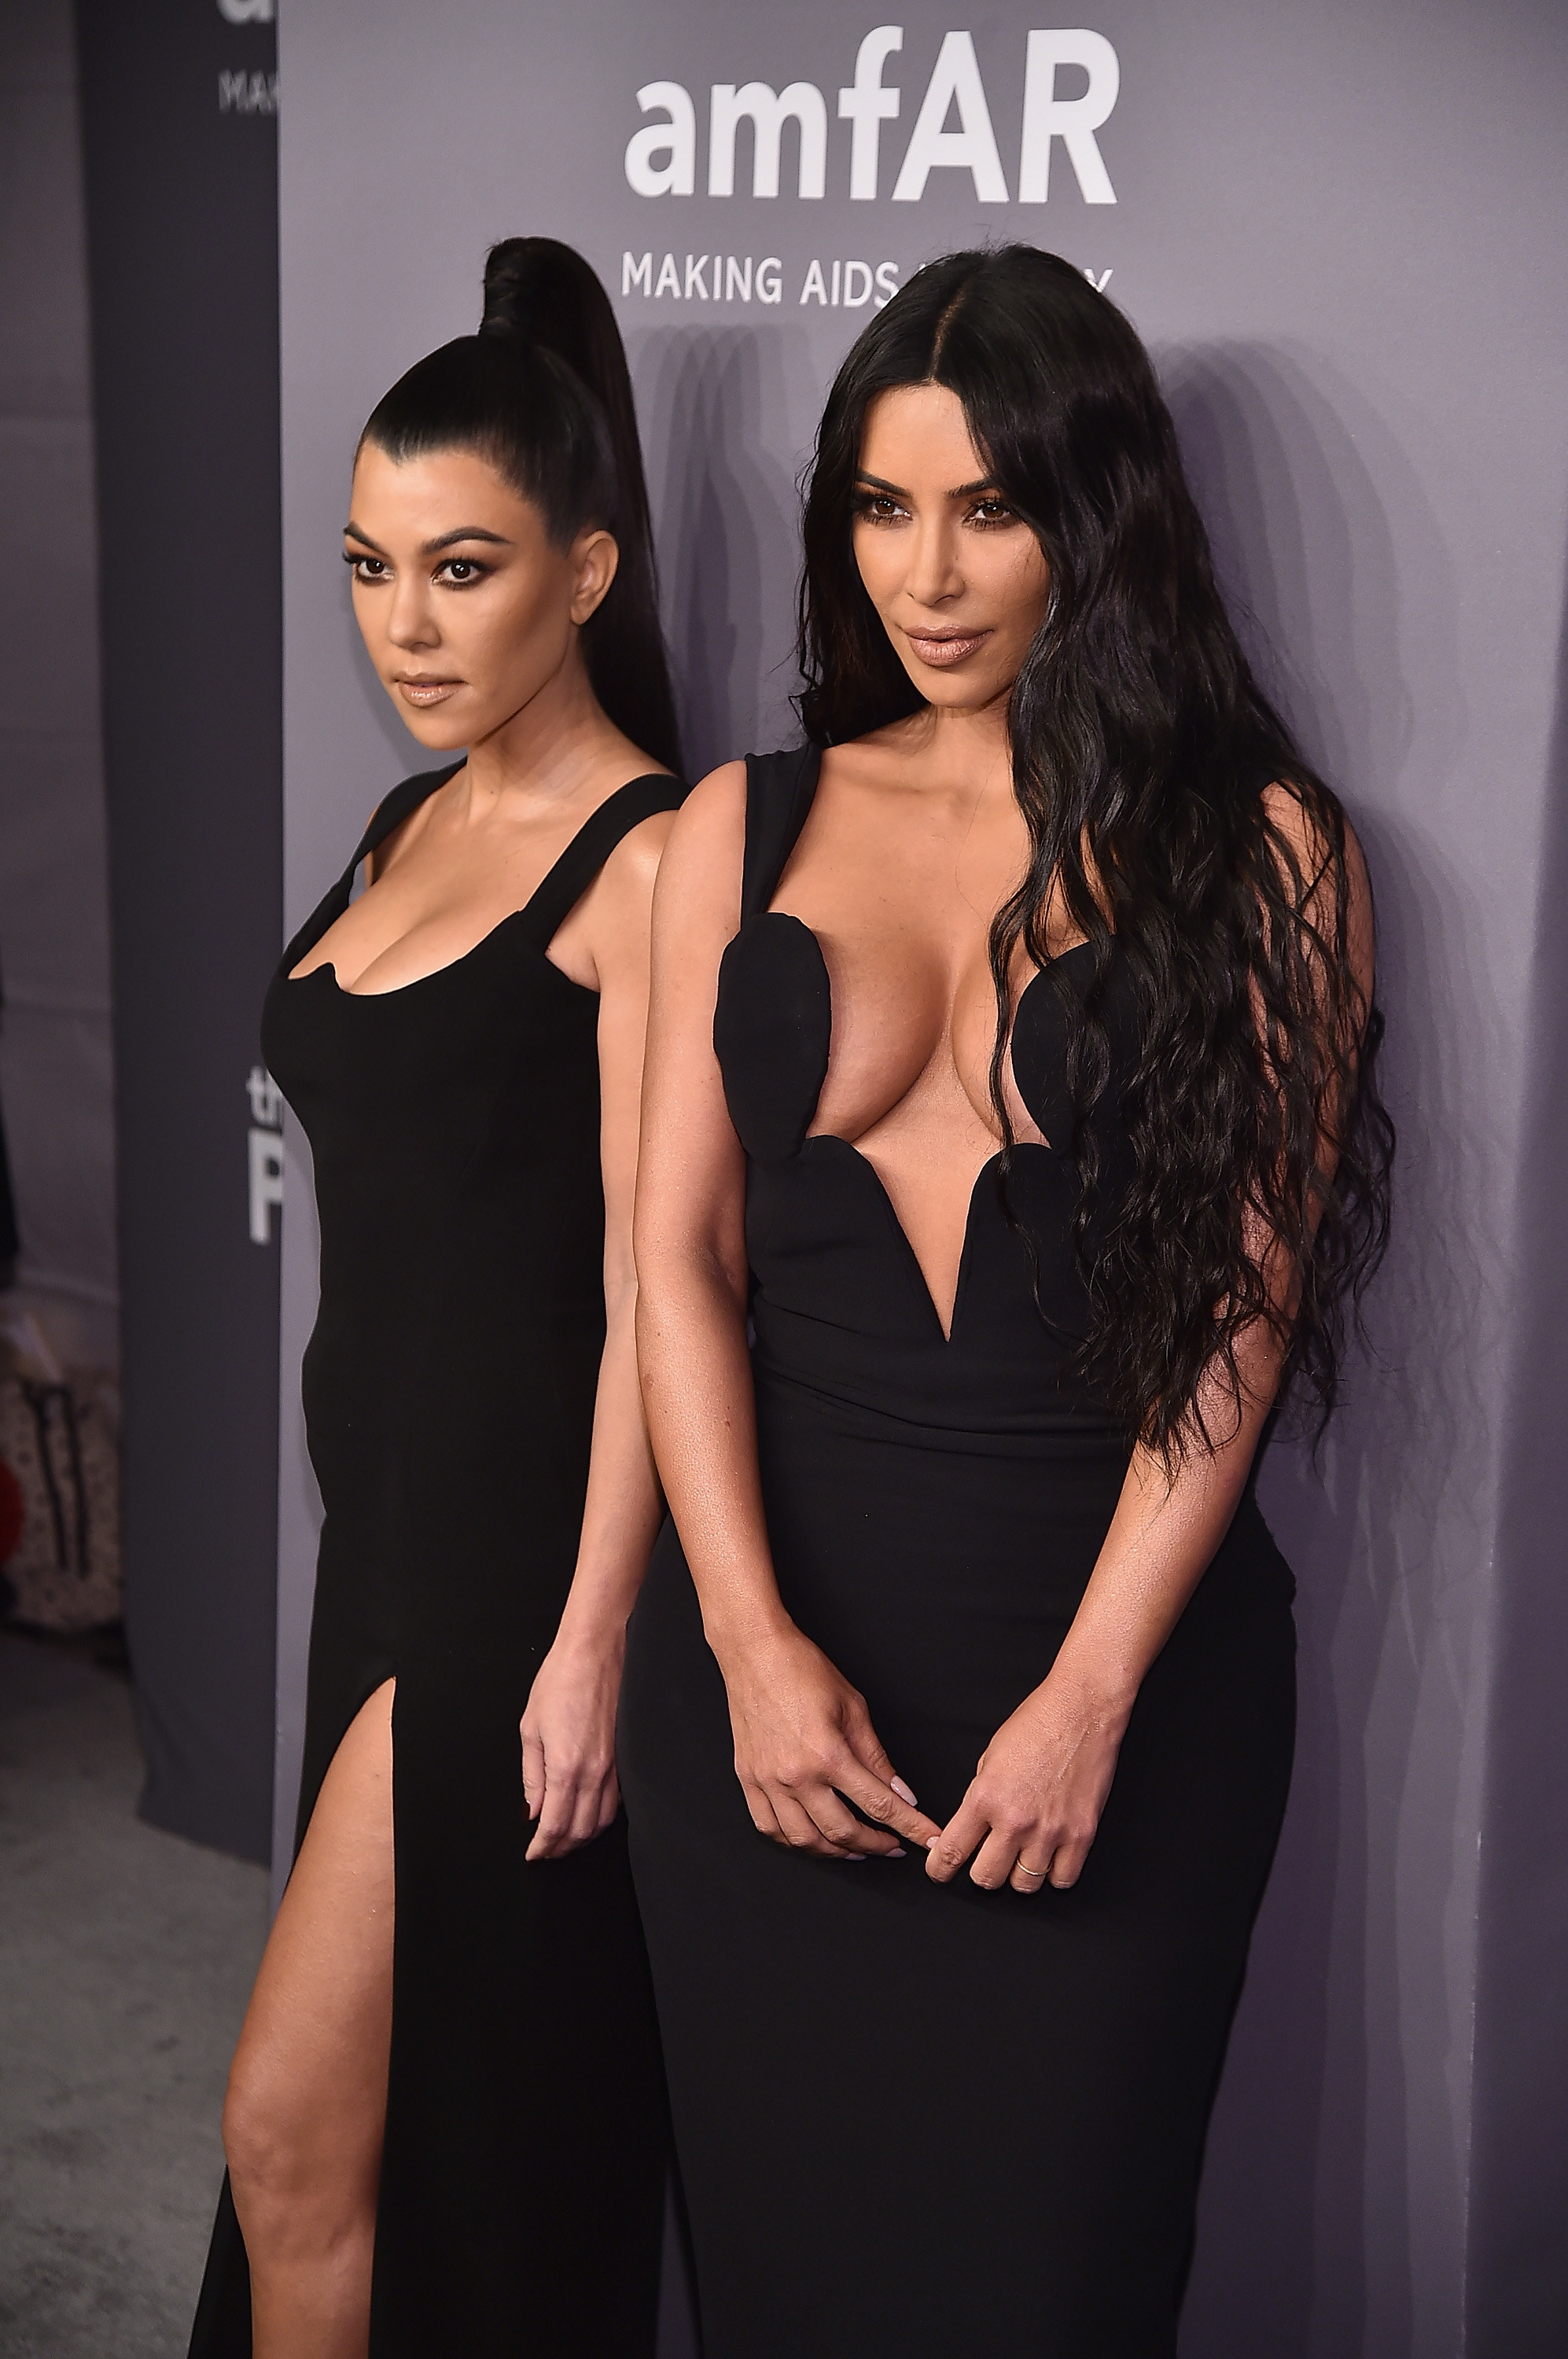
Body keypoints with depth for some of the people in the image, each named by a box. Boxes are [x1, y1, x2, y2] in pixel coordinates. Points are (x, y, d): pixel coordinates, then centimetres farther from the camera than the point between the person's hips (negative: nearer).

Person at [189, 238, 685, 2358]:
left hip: (521, 1533, -8)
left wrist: (593, 1637, -18)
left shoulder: (647, 854, -13)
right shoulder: (412, 826, 12)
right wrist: (372, 1527, 17)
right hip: (388, 1507, 8)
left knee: (294, 2124, -3)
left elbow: (653, 1280, -16)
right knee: (418, 2095, 17)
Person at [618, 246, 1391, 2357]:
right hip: (771, 1645, 2)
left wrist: (1090, 1693, -12)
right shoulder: (746, 830, 8)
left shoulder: (1260, 851, 0)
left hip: (1125, 1651, -2)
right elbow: (681, 1254, 3)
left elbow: (1246, 1296, -5)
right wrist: (753, 1636, -8)